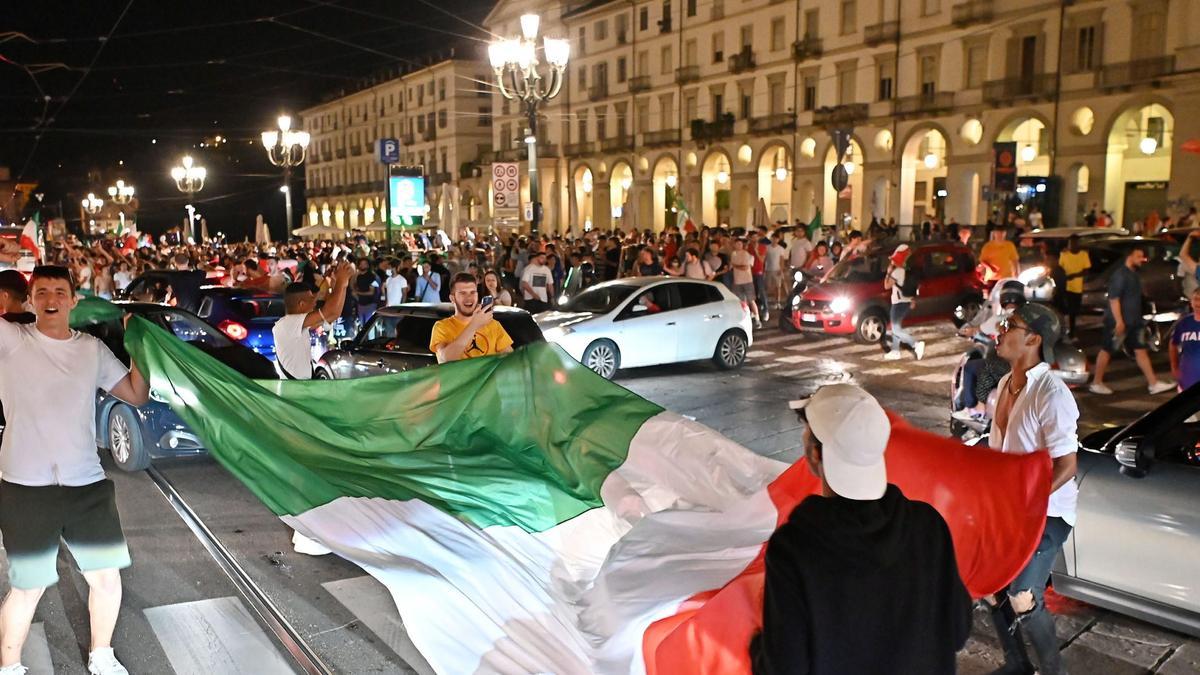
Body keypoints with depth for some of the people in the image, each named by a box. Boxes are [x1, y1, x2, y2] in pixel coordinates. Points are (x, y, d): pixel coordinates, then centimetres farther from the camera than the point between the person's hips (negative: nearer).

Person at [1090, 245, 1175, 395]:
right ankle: (1096, 383, 8)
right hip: (1119, 322, -9)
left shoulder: (1134, 274, 13)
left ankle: (1154, 384, 10)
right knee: (1107, 350, 0)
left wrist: (1138, 318, 23)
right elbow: (1113, 299, -21)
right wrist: (1119, 321, -25)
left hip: (1134, 321, 9)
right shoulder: (1120, 274, -15)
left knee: (1141, 350, 8)